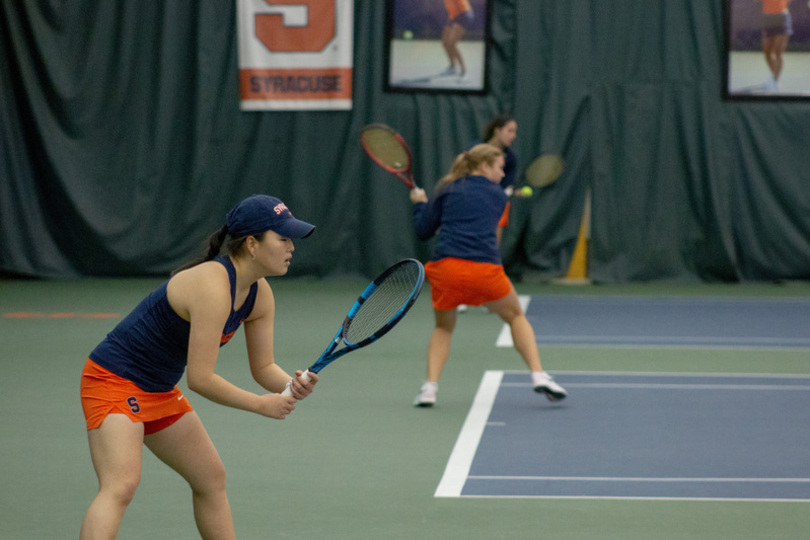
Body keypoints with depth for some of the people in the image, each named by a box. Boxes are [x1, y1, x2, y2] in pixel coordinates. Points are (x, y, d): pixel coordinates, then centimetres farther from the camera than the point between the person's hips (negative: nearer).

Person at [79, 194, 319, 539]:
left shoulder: (260, 295, 0)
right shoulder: (214, 286, -28)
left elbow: (263, 367, 7)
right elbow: (200, 379, -27)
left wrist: (292, 385, -16)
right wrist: (261, 404, -17)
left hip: (159, 391, 10)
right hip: (115, 381, -10)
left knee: (211, 479, 18)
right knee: (121, 486, -27)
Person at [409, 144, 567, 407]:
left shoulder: (447, 190, 15)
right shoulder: (498, 196, 17)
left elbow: (423, 231, 14)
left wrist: (420, 204, 32)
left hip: (445, 266, 1)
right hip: (485, 268, -1)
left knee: (443, 327, 24)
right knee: (516, 316, 24)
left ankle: (429, 387, 5)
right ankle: (538, 375, 8)